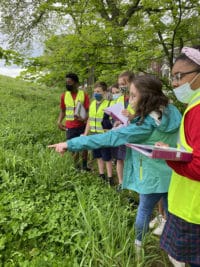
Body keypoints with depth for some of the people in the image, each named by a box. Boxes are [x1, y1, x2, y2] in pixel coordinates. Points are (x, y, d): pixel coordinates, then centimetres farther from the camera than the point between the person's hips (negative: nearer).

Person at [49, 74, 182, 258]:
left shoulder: (146, 125, -27)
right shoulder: (172, 112, -7)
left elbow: (110, 138, -31)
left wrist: (71, 144, -30)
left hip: (155, 177, -6)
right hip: (174, 174, 6)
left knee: (144, 210, 19)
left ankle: (139, 244, 42)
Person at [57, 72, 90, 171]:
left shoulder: (84, 95, -5)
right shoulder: (64, 96, 1)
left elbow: (88, 111, -6)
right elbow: (62, 111, 11)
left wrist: (84, 118, -27)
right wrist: (59, 121, -5)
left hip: (82, 126, -1)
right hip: (70, 127, 1)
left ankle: (84, 165, 27)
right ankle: (76, 166, 21)